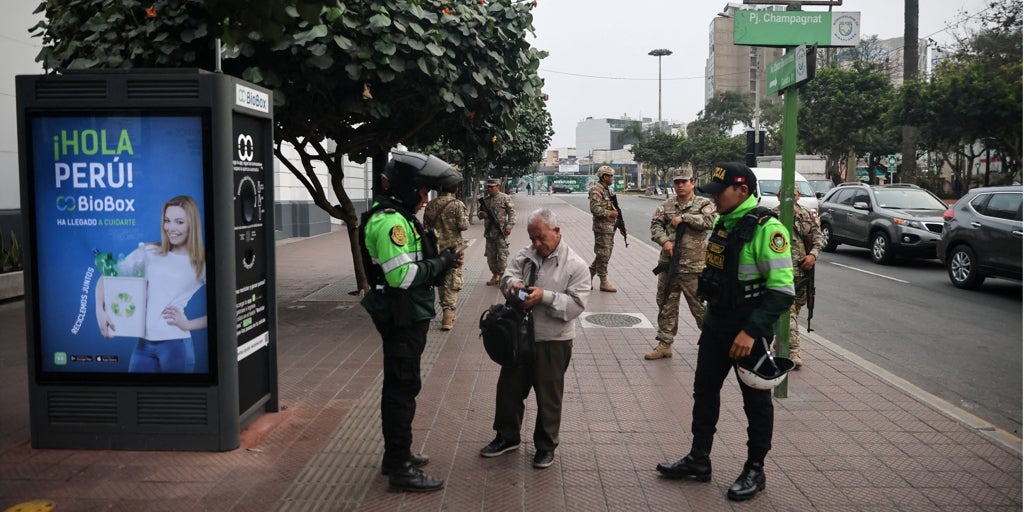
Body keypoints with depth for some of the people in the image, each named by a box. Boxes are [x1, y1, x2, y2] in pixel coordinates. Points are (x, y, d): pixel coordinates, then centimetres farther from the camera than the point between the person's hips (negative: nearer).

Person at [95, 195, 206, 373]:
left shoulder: (202, 264, -1)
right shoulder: (148, 253, 8)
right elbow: (106, 278, 8)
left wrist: (188, 324, -9)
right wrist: (100, 311, -6)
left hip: (176, 345, -3)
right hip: (143, 343, 3)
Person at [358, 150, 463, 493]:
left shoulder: (398, 217, 14)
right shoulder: (390, 221, -20)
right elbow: (402, 275, -27)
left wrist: (442, 262, 4)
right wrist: (441, 264, -16)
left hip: (407, 317, 11)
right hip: (401, 319, -11)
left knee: (399, 387, 19)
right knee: (403, 389, -3)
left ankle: (396, 455, 33)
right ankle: (400, 470, 6)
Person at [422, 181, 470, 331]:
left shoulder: (430, 205, 4)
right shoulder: (457, 204, -11)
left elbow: (426, 225, 10)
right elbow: (463, 225, -14)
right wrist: (466, 213, 3)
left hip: (436, 247, 5)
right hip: (453, 247, -5)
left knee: (441, 279, 17)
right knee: (453, 280, 1)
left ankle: (446, 311, 26)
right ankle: (448, 312, -10)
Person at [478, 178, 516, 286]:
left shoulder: (505, 198, -3)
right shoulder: (485, 199, 13)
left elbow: (512, 212, -4)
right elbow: (479, 212, 22)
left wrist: (509, 226, -14)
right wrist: (481, 214, -3)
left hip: (501, 232, -6)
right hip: (489, 232, 6)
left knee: (502, 255, -4)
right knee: (491, 255, 10)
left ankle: (502, 276, 5)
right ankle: (495, 275, 21)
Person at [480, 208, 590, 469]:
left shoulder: (575, 265, -11)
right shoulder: (525, 254, 3)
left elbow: (577, 304, -17)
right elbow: (508, 274, -2)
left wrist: (545, 296, -27)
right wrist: (513, 283, -26)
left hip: (552, 341, -5)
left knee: (548, 396, 8)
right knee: (509, 387, 16)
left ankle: (546, 445, 26)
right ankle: (507, 436, 35)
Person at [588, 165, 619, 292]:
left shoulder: (608, 190, 17)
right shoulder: (596, 190, -13)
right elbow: (595, 209, -22)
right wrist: (610, 213, -18)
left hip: (610, 227, 10)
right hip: (602, 227, -10)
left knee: (606, 253, 13)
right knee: (603, 254, -3)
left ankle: (589, 274, 22)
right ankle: (604, 282, 4)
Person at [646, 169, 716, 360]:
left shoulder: (703, 204, -1)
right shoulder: (666, 206, 10)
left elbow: (709, 221, -18)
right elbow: (656, 225, 1)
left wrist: (684, 217, -16)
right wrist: (665, 241, -17)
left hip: (693, 267, -4)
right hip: (668, 264, 4)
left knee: (700, 306, 1)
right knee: (666, 305, 10)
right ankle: (664, 344, 20)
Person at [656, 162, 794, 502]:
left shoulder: (766, 229, -20)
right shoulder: (723, 223, 6)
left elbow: (782, 290, -24)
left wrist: (751, 331, -28)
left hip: (749, 332, -8)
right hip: (716, 325, 8)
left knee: (756, 402, 9)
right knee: (705, 391, 16)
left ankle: (755, 471, 25)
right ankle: (698, 460, 30)